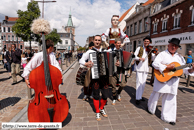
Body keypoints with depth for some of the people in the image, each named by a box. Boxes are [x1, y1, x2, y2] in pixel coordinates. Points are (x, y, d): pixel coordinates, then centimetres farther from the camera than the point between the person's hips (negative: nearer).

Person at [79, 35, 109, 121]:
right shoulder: (90, 52, -1)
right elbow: (81, 60, -6)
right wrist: (86, 64, -26)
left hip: (104, 76, 3)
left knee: (105, 95, 9)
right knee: (96, 95, 9)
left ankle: (102, 108, 36)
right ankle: (97, 112, 30)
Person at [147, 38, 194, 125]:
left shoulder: (180, 57, 14)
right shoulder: (163, 54, -2)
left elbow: (185, 69, 12)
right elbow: (155, 63, -17)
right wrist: (167, 67, -23)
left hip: (173, 82, 5)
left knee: (170, 99, 9)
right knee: (155, 95, 8)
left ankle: (168, 117, 23)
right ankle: (150, 109, 34)